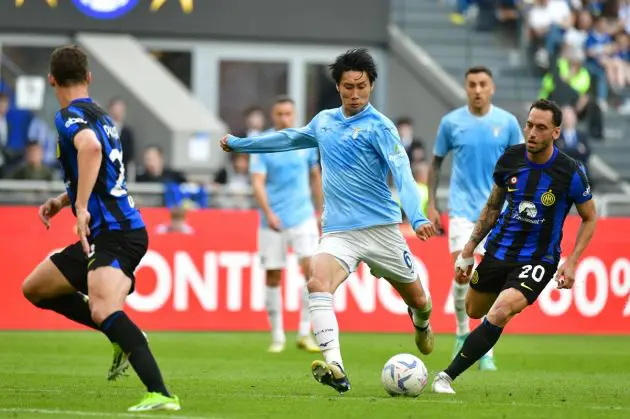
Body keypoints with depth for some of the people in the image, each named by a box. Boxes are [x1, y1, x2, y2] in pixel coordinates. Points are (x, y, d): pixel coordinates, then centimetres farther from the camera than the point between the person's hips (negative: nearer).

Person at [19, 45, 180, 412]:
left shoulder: (69, 116, -9)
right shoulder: (100, 115, 20)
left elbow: (90, 148, -33)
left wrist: (81, 207, -32)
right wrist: (61, 201, 27)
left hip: (115, 233, -10)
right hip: (108, 233, 10)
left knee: (102, 311, -30)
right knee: (35, 288, 19)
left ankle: (161, 395, -42)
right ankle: (125, 336, 16)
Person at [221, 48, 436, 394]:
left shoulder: (378, 126, -7)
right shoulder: (323, 121, 10)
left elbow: (402, 172, -18)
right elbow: (290, 138, 29)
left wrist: (417, 217, -33)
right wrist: (240, 144, 39)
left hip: (381, 228, -3)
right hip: (339, 232, 3)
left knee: (416, 298, 11)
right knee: (318, 282, -27)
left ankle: (421, 321, 52)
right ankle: (335, 369, -39)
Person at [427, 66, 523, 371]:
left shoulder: (507, 122, 0)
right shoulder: (451, 122, 0)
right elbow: (436, 163, 10)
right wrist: (431, 205, 4)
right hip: (462, 208, -1)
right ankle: (462, 331, 10)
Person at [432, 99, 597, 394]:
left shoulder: (570, 173, -16)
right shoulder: (510, 159, -6)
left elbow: (589, 218, -1)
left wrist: (571, 262, -12)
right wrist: (469, 249, 8)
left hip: (538, 260, -5)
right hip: (498, 250, 5)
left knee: (499, 313, -27)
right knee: (473, 311, 19)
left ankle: (447, 377, -21)